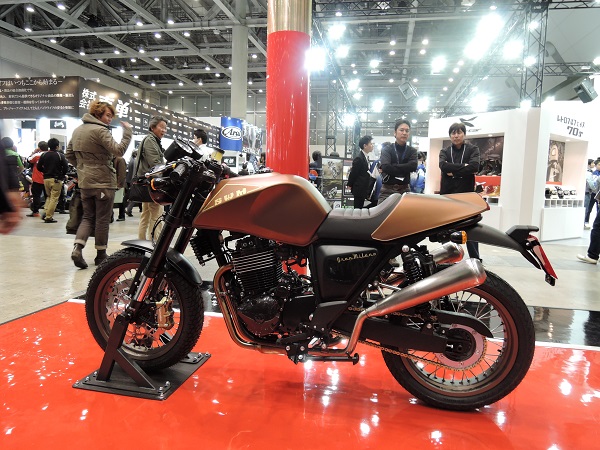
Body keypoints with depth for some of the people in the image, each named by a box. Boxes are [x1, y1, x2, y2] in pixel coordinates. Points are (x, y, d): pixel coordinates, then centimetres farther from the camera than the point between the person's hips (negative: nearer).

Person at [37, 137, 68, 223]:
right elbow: (66, 167, -10)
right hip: (56, 179, -5)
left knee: (49, 196, 22)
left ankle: (45, 212, 10)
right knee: (54, 198, -1)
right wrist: (62, 175, 8)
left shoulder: (44, 154, 5)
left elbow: (39, 167, 5)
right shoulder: (60, 155, -7)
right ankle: (49, 217, -3)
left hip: (46, 178, 5)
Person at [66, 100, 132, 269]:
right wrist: (127, 132, -15)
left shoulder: (77, 130, 14)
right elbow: (119, 150, -22)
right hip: (103, 181, -7)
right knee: (102, 219, 3)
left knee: (88, 217, 15)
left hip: (84, 182, 7)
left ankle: (77, 248, -3)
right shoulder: (100, 130, -12)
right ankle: (101, 255, 12)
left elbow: (69, 155, 18)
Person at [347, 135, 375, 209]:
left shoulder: (366, 157, 12)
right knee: (358, 208, -4)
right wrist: (350, 185, -4)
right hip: (359, 188, -9)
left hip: (364, 189, 9)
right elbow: (353, 173, -12)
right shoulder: (359, 159, -17)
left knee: (360, 208, 13)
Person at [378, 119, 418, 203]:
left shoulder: (412, 151, 10)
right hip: (387, 190, -2)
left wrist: (392, 167, -13)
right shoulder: (387, 149, 3)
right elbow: (385, 167, -15)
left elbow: (413, 166, -11)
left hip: (405, 190, 2)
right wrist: (404, 170, -9)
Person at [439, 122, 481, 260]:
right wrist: (464, 167, -14)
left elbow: (475, 166, -13)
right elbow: (443, 166, -11)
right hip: (447, 195, 2)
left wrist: (454, 171, -12)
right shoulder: (444, 151, 11)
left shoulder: (473, 149, 7)